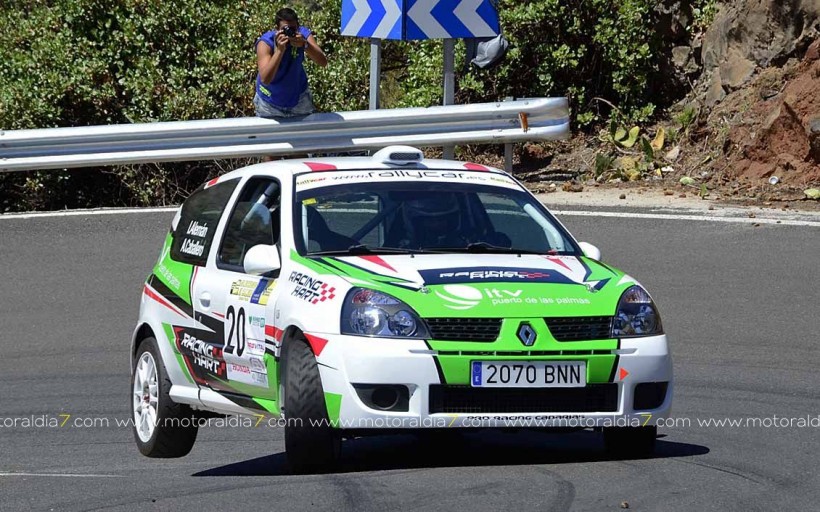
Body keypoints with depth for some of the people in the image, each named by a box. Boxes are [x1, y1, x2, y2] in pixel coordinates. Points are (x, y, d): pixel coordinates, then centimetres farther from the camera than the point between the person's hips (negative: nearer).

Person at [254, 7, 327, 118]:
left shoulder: (303, 34, -20)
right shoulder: (265, 42, -29)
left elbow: (323, 63, -28)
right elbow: (265, 79, -40)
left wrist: (305, 45, -45)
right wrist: (279, 50, -49)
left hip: (299, 96, 3)